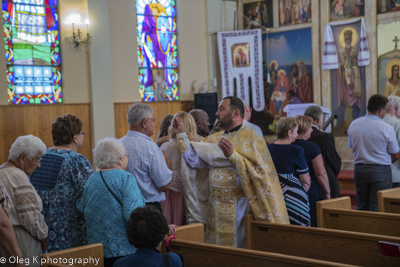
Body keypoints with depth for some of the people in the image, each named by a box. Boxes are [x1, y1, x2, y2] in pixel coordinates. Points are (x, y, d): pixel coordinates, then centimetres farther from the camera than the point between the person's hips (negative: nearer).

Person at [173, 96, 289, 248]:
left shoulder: (250, 138, -7)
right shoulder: (216, 139, 14)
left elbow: (257, 170, -18)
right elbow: (194, 160, 6)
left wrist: (233, 155, -26)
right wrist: (181, 134, 7)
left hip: (238, 206, -6)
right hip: (217, 206, 7)